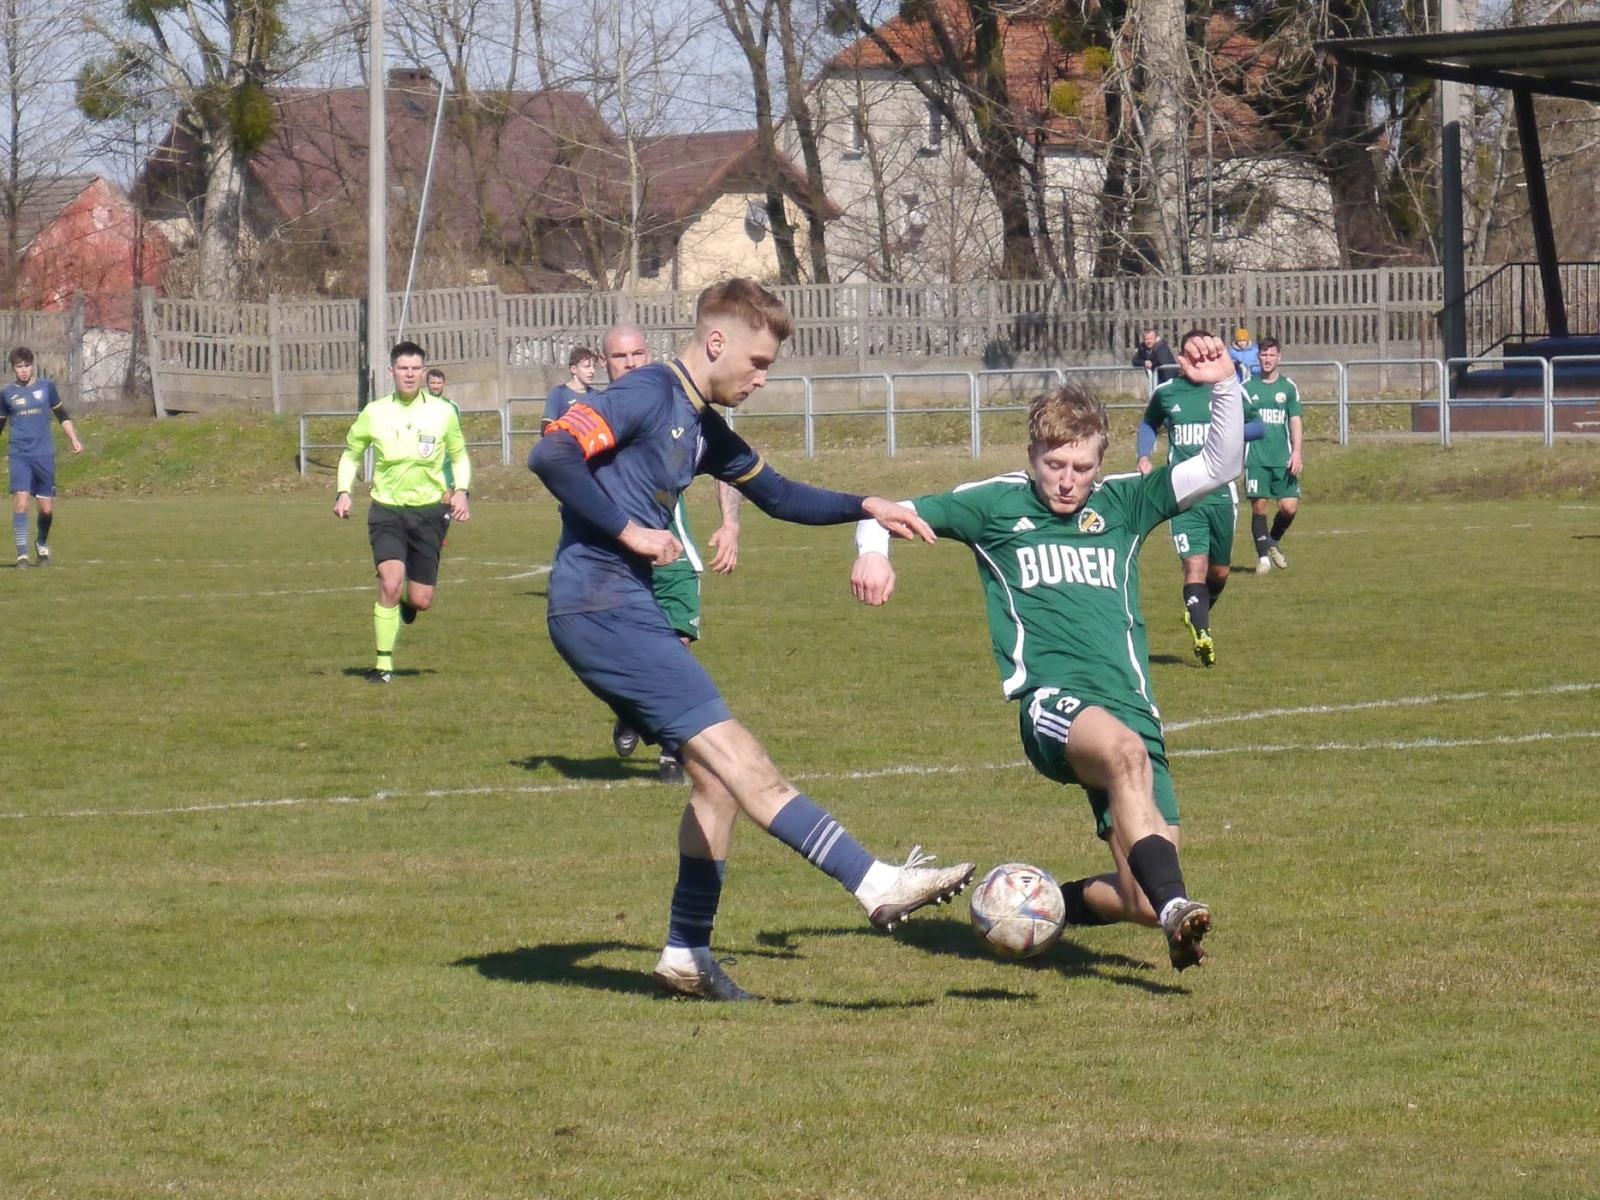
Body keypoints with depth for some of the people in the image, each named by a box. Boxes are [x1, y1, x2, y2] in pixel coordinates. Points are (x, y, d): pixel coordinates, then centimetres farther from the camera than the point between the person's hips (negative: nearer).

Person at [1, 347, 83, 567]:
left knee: (47, 508, 2)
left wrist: (74, 439, 7)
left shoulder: (46, 387, 6)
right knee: (20, 503, -16)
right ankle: (22, 555, -12)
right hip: (19, 456, -1)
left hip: (44, 455, 1)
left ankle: (42, 545, 31)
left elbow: (62, 416, 17)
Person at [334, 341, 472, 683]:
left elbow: (459, 456, 14)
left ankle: (404, 605, 40)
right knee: (390, 583, -21)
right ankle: (384, 664, -10)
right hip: (386, 510, -1)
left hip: (429, 510, 1)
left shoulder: (443, 412, 1)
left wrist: (461, 491, -2)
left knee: (421, 601, 1)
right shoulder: (375, 413, 0)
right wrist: (344, 492, 1)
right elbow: (351, 453, 15)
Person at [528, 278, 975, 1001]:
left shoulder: (703, 427, 18)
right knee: (729, 751, -14)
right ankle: (875, 883, -21)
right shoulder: (647, 396, -11)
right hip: (599, 607, -10)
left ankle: (687, 955, 15)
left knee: (717, 773, 9)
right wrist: (628, 530, -19)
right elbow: (551, 455, -23)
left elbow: (777, 495, 29)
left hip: (626, 611, 10)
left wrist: (863, 507, 15)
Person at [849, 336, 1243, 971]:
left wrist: (1224, 387, -5)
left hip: (1130, 708, 4)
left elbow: (1220, 465, 10)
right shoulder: (996, 504, 10)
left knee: (1142, 900, -7)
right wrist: (873, 550, -8)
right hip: (1049, 701, -4)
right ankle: (1175, 906, -54)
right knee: (1126, 751, -41)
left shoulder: (1121, 503, 16)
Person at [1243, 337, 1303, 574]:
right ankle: (1263, 557, 6)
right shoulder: (1247, 388, 6)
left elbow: (1296, 421, 6)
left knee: (1289, 507, -5)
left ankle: (1273, 542, 22)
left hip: (1283, 459, 1)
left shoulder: (1288, 387, 8)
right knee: (1258, 507, -5)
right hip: (1255, 458, -1)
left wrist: (1296, 452, -6)